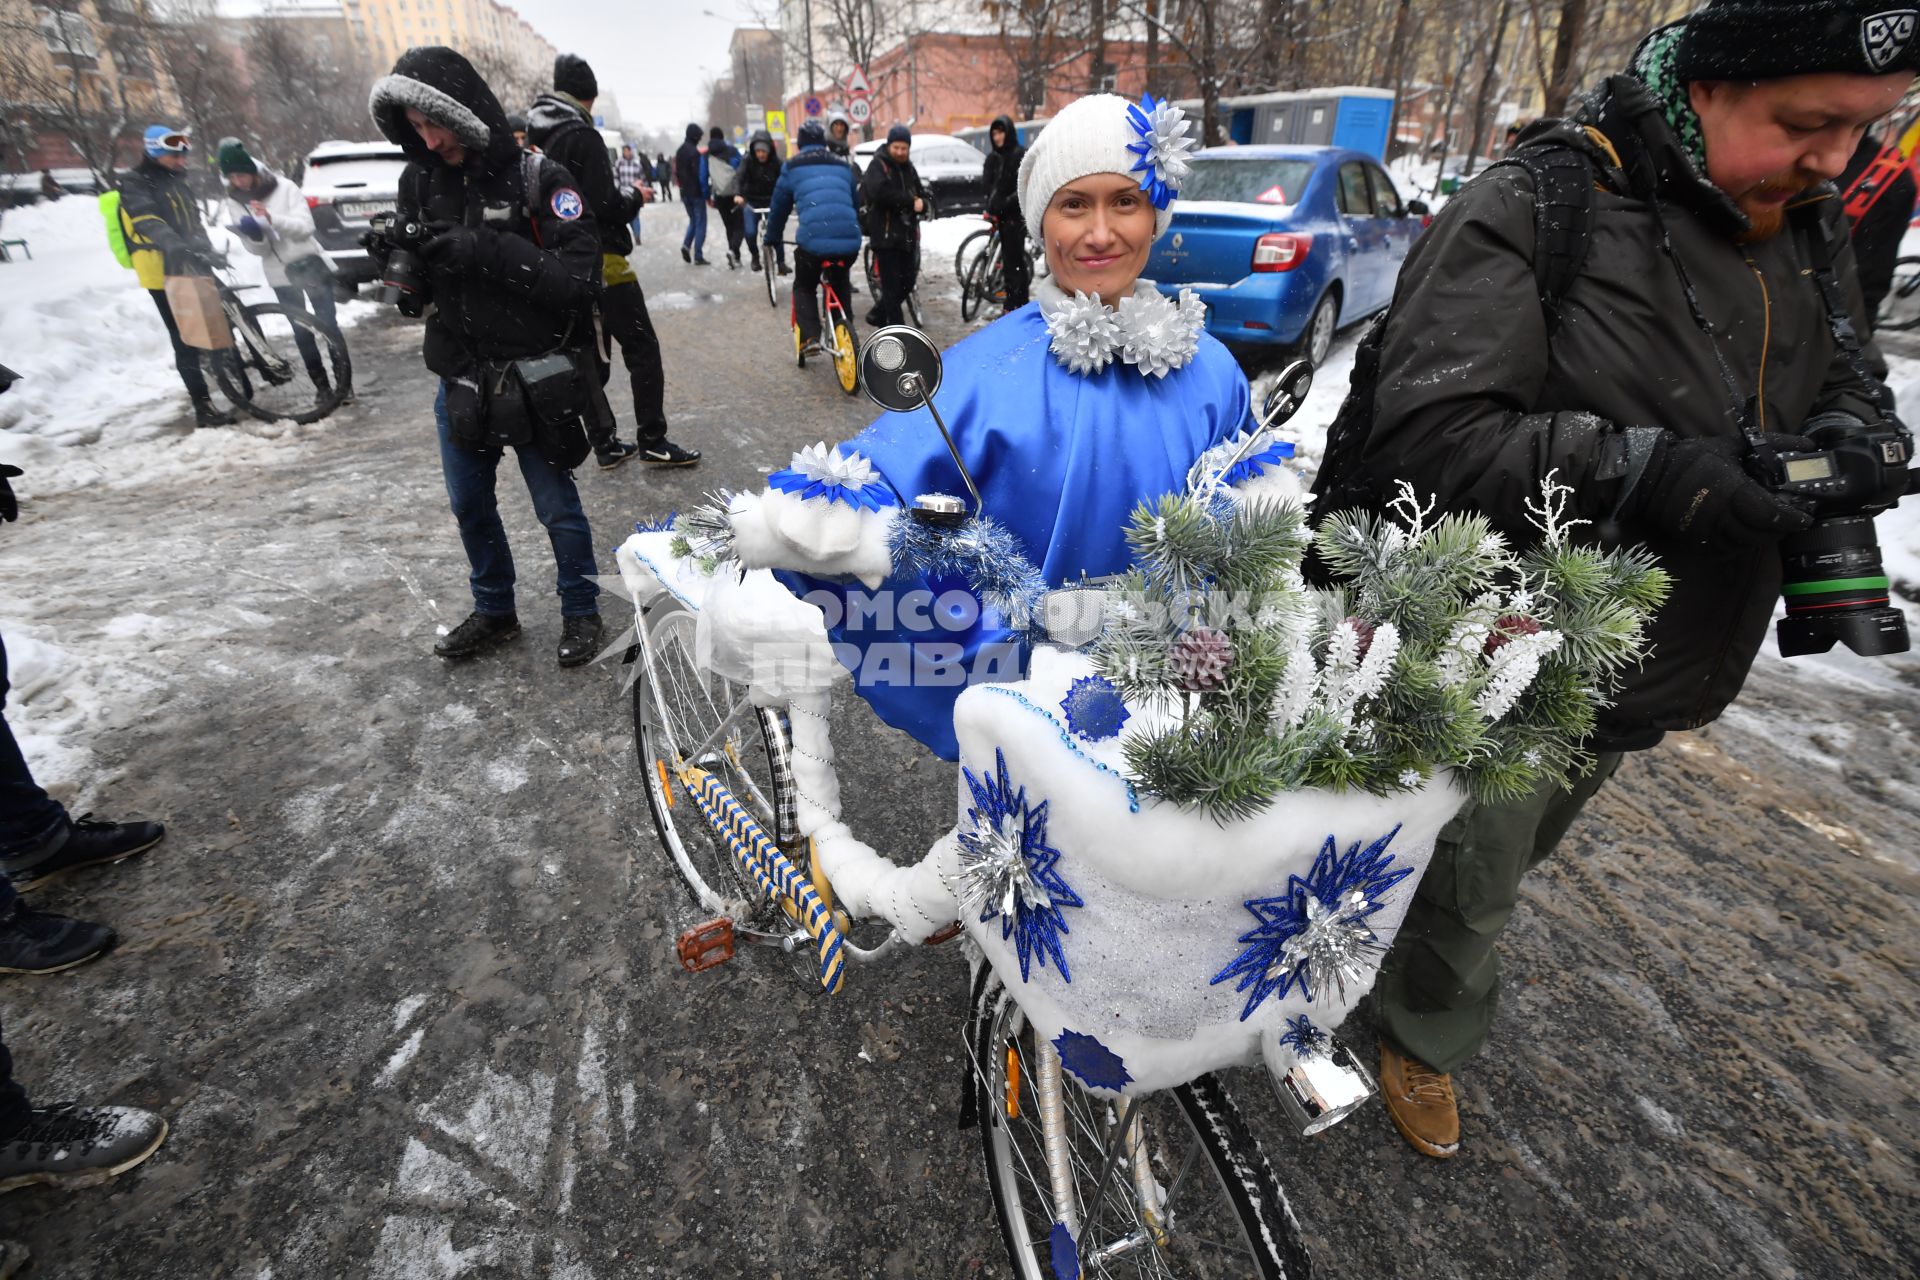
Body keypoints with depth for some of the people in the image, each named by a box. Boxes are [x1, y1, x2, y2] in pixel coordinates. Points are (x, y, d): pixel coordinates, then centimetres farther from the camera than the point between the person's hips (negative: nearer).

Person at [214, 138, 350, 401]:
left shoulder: (284, 187, -6)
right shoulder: (231, 203, 1)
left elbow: (306, 226, -14)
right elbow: (258, 249, -4)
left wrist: (271, 218, -27)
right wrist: (253, 234, -26)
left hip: (310, 266, -2)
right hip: (281, 277, 2)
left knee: (328, 324, -5)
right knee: (302, 332, 4)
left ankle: (344, 381, 3)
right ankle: (322, 385, 11)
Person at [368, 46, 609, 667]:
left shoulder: (536, 177, -11)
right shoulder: (419, 181, 5)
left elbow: (580, 275, -20)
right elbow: (418, 290, 9)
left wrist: (487, 251, -26)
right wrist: (395, 259, -13)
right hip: (460, 376, 6)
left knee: (556, 506, 4)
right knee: (468, 503, 14)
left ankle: (581, 613, 23)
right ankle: (494, 612, 33)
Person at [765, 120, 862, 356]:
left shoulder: (792, 167, 15)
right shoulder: (842, 166, 24)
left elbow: (779, 206, 22)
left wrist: (771, 237, 36)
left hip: (813, 239, -3)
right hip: (849, 239, 3)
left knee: (804, 288, 21)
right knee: (840, 286, 30)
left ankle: (810, 338, 4)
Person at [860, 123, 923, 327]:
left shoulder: (909, 168, 18)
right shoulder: (878, 165, -5)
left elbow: (922, 196, 17)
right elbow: (880, 192, -24)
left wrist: (921, 204, -8)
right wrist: (910, 201, -19)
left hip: (906, 235, 7)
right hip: (885, 235, -7)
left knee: (907, 281, 11)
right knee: (892, 285, -7)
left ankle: (878, 314, 29)